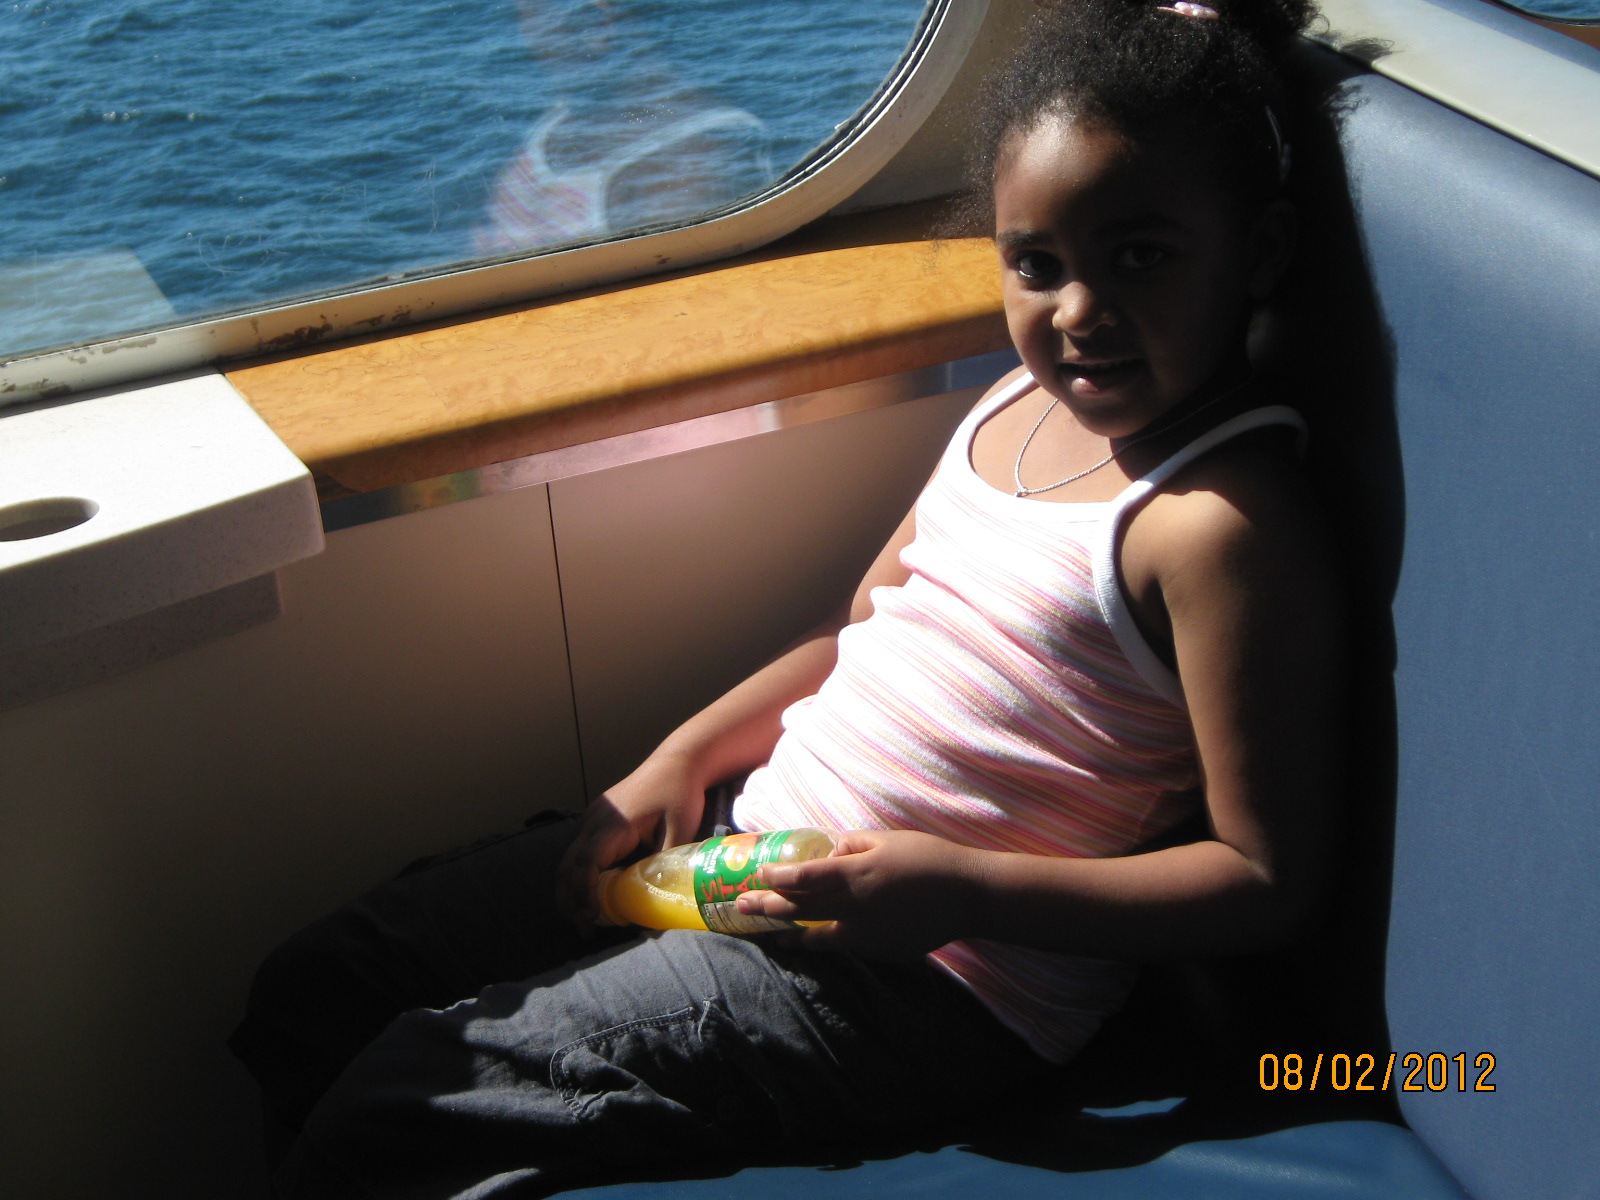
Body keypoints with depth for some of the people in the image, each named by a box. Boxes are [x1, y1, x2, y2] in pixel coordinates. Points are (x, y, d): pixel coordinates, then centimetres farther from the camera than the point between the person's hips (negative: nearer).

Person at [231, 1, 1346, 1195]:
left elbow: (1271, 878, -19)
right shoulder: (1018, 404, 6)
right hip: (754, 831, 9)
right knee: (324, 982, 10)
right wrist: (687, 756, 5)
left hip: (918, 970, -8)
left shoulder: (1224, 525, -19)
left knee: (407, 1094, -11)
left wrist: (961, 888, -25)